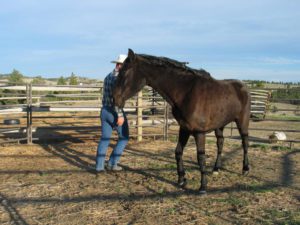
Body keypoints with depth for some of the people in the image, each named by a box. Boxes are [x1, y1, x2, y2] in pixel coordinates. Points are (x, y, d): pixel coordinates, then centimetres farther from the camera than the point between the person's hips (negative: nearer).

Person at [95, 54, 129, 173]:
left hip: (104, 111, 8)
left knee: (105, 139, 11)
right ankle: (112, 163, 8)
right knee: (124, 137, 8)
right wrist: (120, 115, -23)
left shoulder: (108, 77, 12)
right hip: (115, 112, -8)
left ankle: (99, 166, 10)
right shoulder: (118, 77, -16)